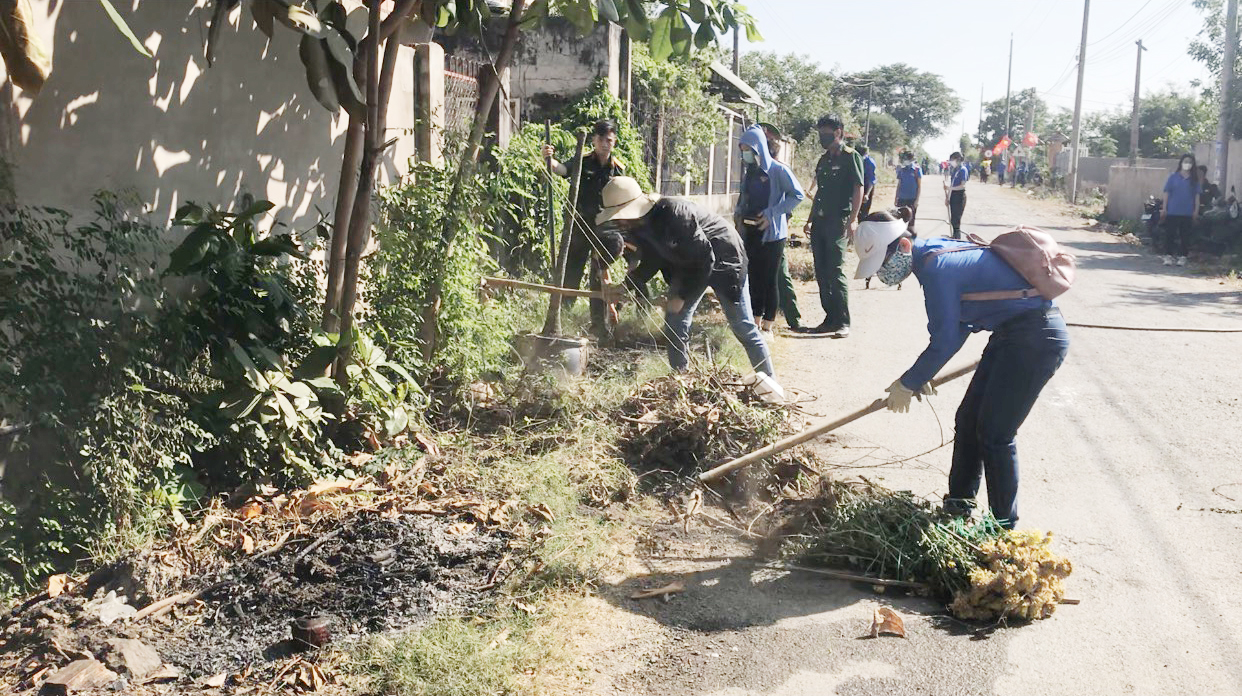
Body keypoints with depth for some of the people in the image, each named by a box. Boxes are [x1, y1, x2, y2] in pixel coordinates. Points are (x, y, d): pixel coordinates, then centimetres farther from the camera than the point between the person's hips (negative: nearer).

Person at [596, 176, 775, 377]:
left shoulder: (673, 214, -37)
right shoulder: (640, 223, -12)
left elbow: (705, 258, -31)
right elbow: (651, 262, 1)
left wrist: (682, 297, -25)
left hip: (723, 260, -7)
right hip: (688, 265, 7)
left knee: (743, 327, 1)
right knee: (674, 324, 0)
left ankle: (768, 381, 14)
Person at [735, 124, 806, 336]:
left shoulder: (778, 170, -8)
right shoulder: (748, 174, 12)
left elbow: (798, 195, -10)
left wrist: (772, 213, -16)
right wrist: (739, 213, 5)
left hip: (772, 233, -6)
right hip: (751, 233, 6)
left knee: (770, 279, -1)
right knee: (755, 278, 9)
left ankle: (768, 327, 5)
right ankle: (756, 323, 17)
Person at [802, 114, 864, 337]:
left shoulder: (850, 157, -3)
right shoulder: (824, 160, 18)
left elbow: (858, 189, -9)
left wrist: (852, 220, -17)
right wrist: (811, 219, 20)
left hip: (838, 222, -8)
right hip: (820, 221, 8)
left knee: (835, 271, -10)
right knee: (821, 273, 7)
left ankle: (843, 323, -5)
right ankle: (830, 319, 15)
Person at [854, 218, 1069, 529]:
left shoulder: (936, 268, -22)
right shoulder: (936, 252, 9)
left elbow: (945, 341, -19)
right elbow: (956, 325, 16)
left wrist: (907, 383, -7)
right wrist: (922, 374, 14)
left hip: (1036, 338, -10)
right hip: (1013, 334, 10)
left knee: (994, 434, -4)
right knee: (969, 420, 14)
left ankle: (1004, 524, 10)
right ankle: (958, 505, 26)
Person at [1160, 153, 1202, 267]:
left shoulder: (1195, 179, 5)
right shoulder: (1173, 177, 2)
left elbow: (1197, 195, 4)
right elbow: (1167, 193, 2)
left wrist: (1196, 211, -2)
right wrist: (1164, 208, -3)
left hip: (1187, 213, 1)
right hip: (1172, 211, -1)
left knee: (1185, 235, 4)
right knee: (1170, 234, -1)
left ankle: (1182, 257, 11)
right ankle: (1168, 256, 4)